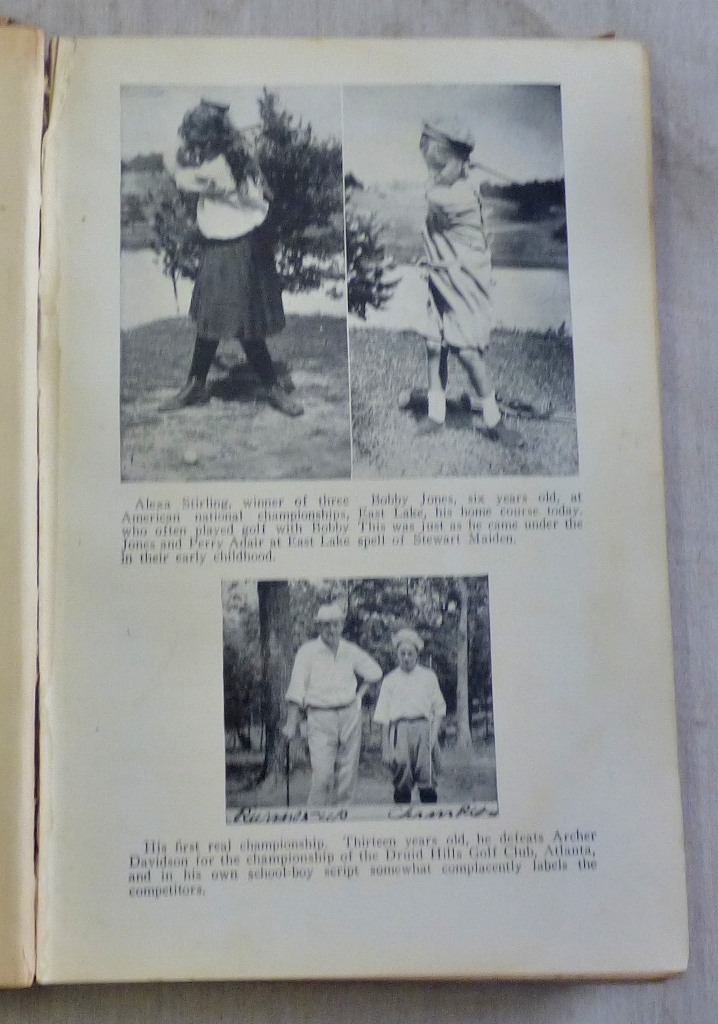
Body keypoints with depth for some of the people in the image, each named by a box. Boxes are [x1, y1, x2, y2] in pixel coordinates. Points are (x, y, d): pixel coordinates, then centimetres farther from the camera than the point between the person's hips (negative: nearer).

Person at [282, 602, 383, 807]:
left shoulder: (351, 651, 8)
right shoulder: (308, 652, -2)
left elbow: (374, 672, 25)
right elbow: (296, 691, -4)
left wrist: (359, 693, 13)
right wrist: (291, 724, -8)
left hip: (350, 715, 4)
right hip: (320, 718, -3)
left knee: (347, 773, 5)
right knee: (322, 774, -13)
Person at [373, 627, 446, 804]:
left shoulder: (428, 677, 14)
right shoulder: (390, 680, 13)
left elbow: (439, 709, 13)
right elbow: (383, 717, 11)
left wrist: (434, 732, -2)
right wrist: (386, 745, 3)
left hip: (423, 728, 0)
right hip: (399, 729, 0)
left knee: (427, 781, -7)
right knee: (401, 782, -4)